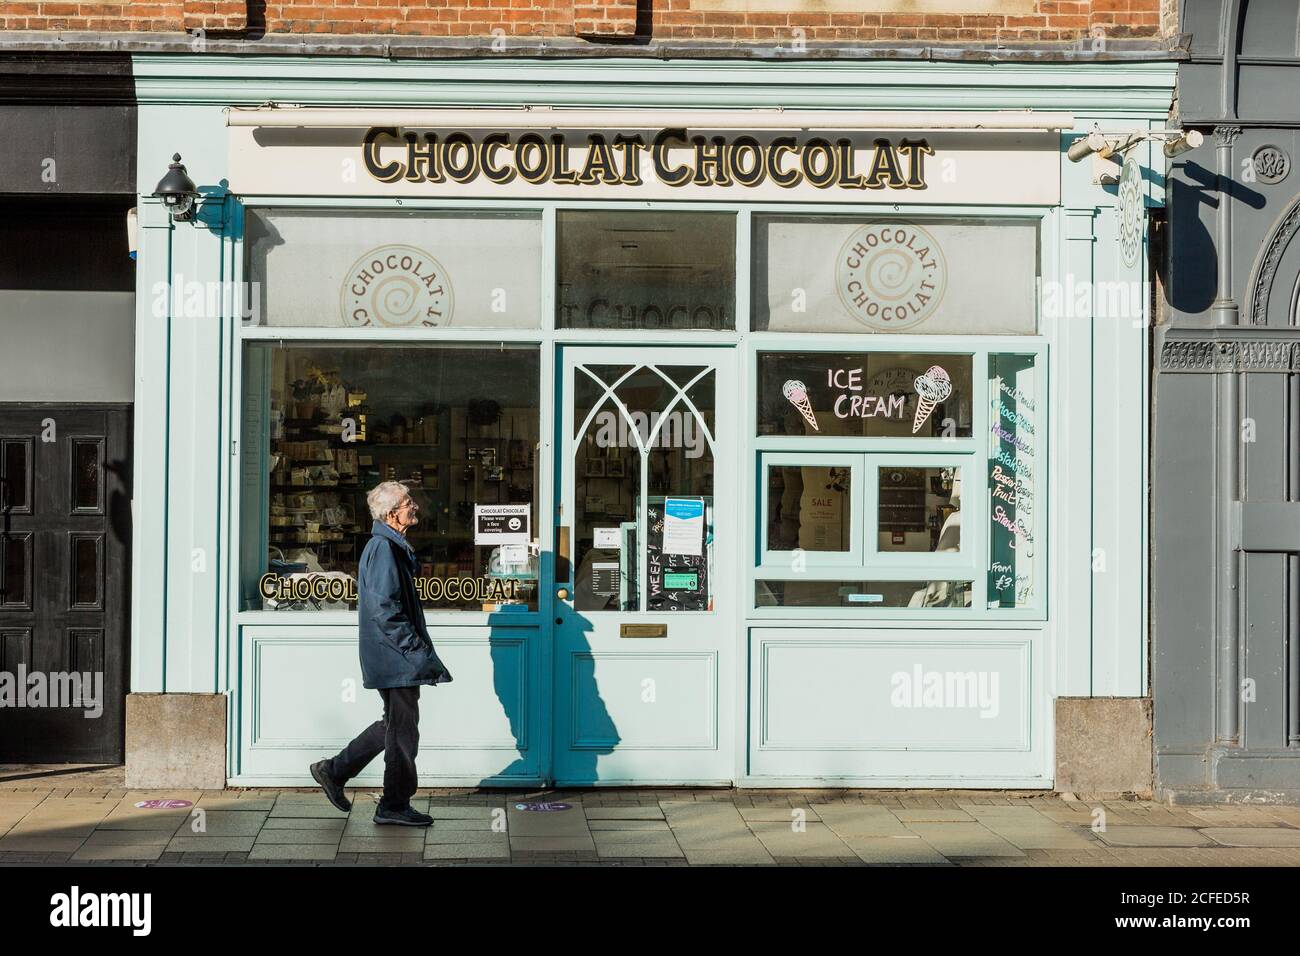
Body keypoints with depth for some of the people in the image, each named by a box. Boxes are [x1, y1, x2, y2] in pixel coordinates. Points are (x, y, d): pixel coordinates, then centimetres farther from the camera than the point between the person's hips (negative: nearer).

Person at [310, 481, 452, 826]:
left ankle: (334, 771, 25)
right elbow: (385, 610, -23)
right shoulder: (384, 548, -17)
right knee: (403, 729, -1)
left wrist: (420, 649, 21)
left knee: (394, 725, 18)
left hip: (391, 655, 10)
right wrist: (419, 650, -21)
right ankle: (395, 806, 9)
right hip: (395, 658, -10)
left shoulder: (391, 546, 16)